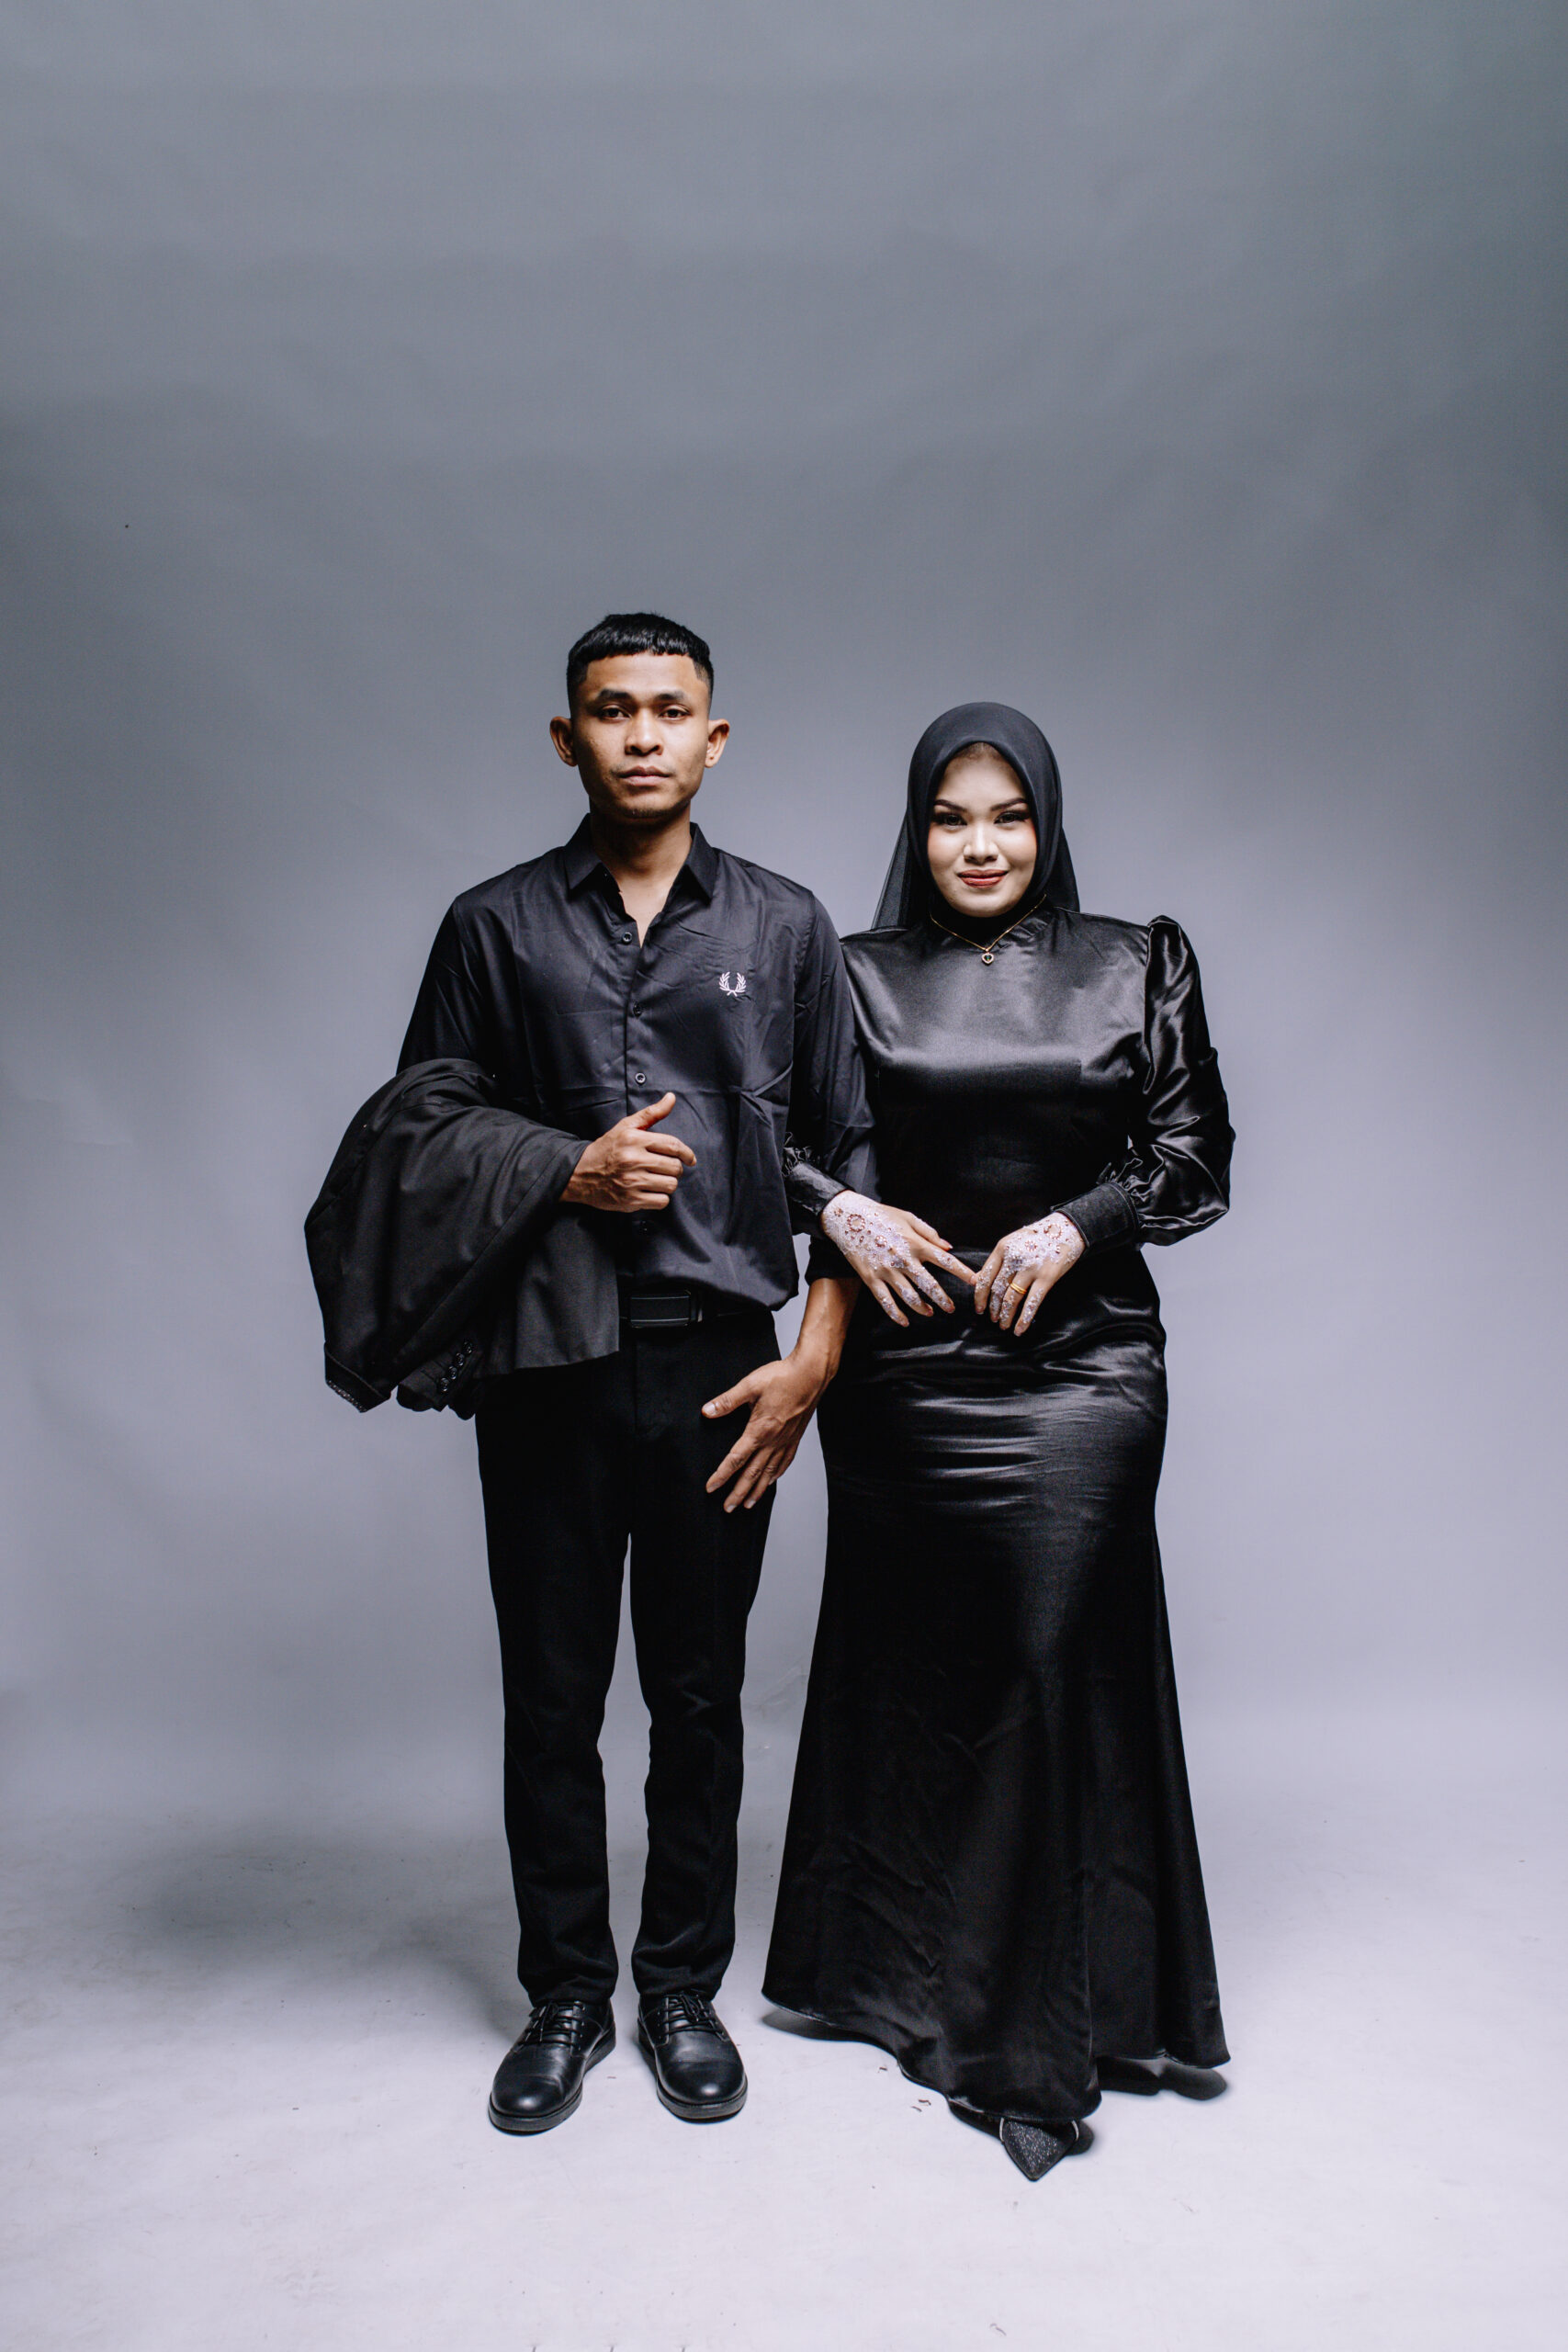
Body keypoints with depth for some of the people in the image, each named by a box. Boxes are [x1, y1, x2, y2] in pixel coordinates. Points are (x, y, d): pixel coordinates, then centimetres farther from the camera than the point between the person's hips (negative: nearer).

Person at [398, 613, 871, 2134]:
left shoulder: (782, 926, 7)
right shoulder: (496, 927, 7)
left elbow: (846, 1147, 6)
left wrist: (816, 1354, -2)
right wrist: (566, 1176, -9)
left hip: (716, 1361, 0)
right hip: (546, 1362, 0)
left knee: (698, 1698, 10)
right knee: (550, 1701, 10)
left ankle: (683, 1992, 29)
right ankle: (563, 1996, 29)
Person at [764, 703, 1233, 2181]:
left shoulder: (1133, 966, 7)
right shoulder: (858, 975, 6)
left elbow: (1195, 1152, 7)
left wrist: (1078, 1223, -8)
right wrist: (843, 1211, -10)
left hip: (1078, 1356, 0)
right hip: (906, 1359, 1)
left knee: (1056, 1659, -5)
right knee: (905, 1658, 8)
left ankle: (1039, 2023, 12)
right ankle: (894, 1966, 28)